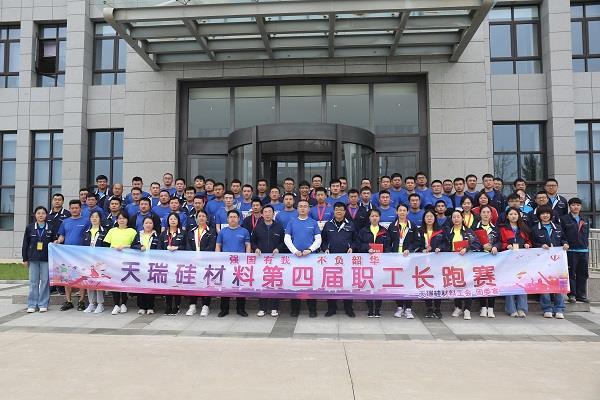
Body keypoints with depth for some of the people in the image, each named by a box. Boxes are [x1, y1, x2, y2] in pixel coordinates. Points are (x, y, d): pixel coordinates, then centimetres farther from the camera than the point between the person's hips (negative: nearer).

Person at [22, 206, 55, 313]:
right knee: (33, 282, 4)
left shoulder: (50, 228, 4)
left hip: (46, 259, -1)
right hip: (33, 259, 1)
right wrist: (25, 259, 3)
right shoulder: (29, 228, 6)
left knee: (45, 281, 1)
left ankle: (43, 304, 9)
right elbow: (25, 244, 7)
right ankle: (32, 305, 11)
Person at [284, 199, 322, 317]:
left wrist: (310, 250, -11)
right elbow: (287, 239, 4)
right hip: (294, 256, 1)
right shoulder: (291, 222, 10)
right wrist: (295, 251, -9)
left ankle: (312, 310, 6)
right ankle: (295, 309, 12)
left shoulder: (313, 223, 8)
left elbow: (318, 240, 4)